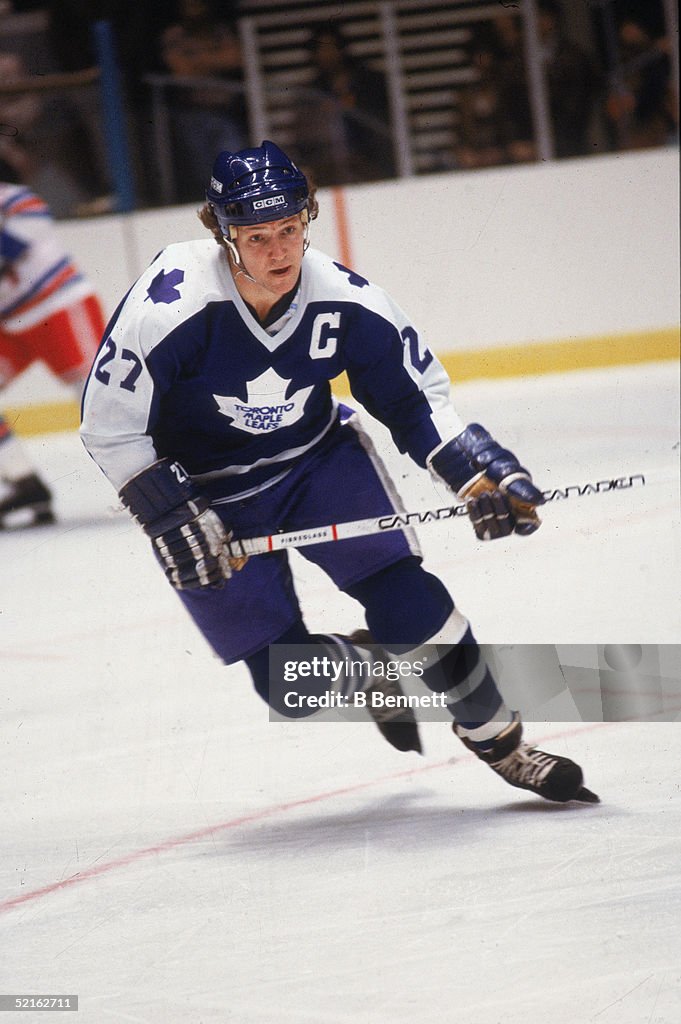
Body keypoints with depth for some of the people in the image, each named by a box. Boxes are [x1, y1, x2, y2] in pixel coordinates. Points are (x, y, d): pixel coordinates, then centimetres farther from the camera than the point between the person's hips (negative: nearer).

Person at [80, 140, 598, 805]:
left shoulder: (344, 301, -18)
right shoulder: (169, 305, -29)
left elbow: (415, 394, -4)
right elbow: (109, 425, -20)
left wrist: (479, 472, -16)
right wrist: (171, 518, -24)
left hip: (317, 457, 2)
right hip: (207, 493, -2)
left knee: (408, 601, -16)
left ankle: (502, 746, 5)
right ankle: (363, 671, 28)